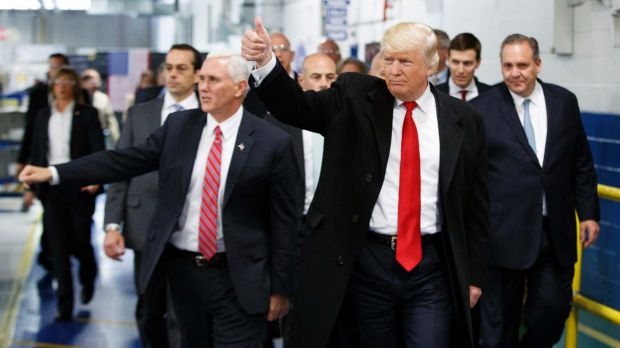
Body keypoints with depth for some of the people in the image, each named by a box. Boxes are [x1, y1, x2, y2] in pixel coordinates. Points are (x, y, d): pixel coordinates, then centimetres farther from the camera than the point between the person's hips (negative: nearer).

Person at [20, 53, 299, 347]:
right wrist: (54, 173, -5)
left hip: (237, 279, -4)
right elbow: (126, 160, 3)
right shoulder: (179, 125, 3)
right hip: (182, 267, 4)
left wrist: (280, 288, -4)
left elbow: (284, 221, -5)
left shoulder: (272, 142, -8)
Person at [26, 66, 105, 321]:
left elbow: (98, 149, -9)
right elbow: (36, 151, 12)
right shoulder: (43, 116, 10)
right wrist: (32, 185, 8)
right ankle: (64, 304, 3)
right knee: (58, 245, 0)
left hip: (79, 186, -3)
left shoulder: (87, 114, -1)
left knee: (80, 241, 5)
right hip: (51, 188, 3)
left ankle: (88, 279, 37)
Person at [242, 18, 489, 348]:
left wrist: (473, 274, 8)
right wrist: (265, 61, -28)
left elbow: (474, 203, 8)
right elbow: (297, 107, -10)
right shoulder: (356, 97, 2)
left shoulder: (464, 120, 4)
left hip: (432, 266, 0)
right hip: (368, 260, 0)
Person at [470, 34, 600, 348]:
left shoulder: (564, 102, 5)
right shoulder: (481, 108, -5)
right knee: (499, 322, 7)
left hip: (555, 230, 3)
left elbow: (581, 164, 11)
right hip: (504, 232, -3)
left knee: (554, 310, 6)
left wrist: (588, 213, 6)